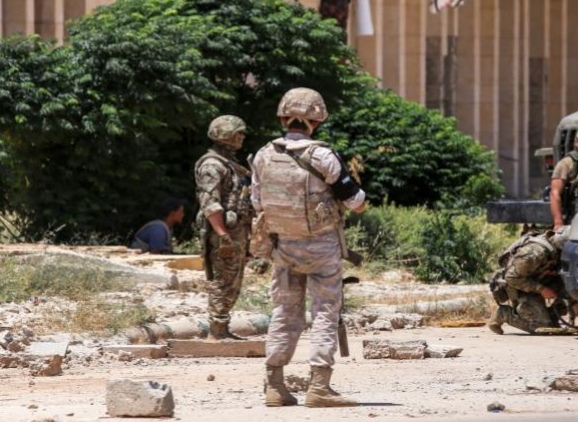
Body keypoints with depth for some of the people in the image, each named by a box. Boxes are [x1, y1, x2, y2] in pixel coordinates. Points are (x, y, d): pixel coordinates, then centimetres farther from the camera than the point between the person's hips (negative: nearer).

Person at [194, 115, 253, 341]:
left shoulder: (230, 163, 19)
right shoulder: (212, 165, -13)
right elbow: (210, 203, -21)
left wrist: (244, 235, 22)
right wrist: (223, 234, -26)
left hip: (237, 231, 10)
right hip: (223, 231, -10)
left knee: (232, 285, 12)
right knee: (222, 282, -9)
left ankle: (222, 330, 18)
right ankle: (216, 332, -7)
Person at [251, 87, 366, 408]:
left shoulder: (263, 157, -3)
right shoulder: (322, 157, -16)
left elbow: (258, 205, 9)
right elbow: (357, 203, -9)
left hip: (283, 246, 4)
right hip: (321, 246, -4)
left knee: (285, 314, 12)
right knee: (325, 315, 0)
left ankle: (274, 386, 10)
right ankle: (319, 387, -8)